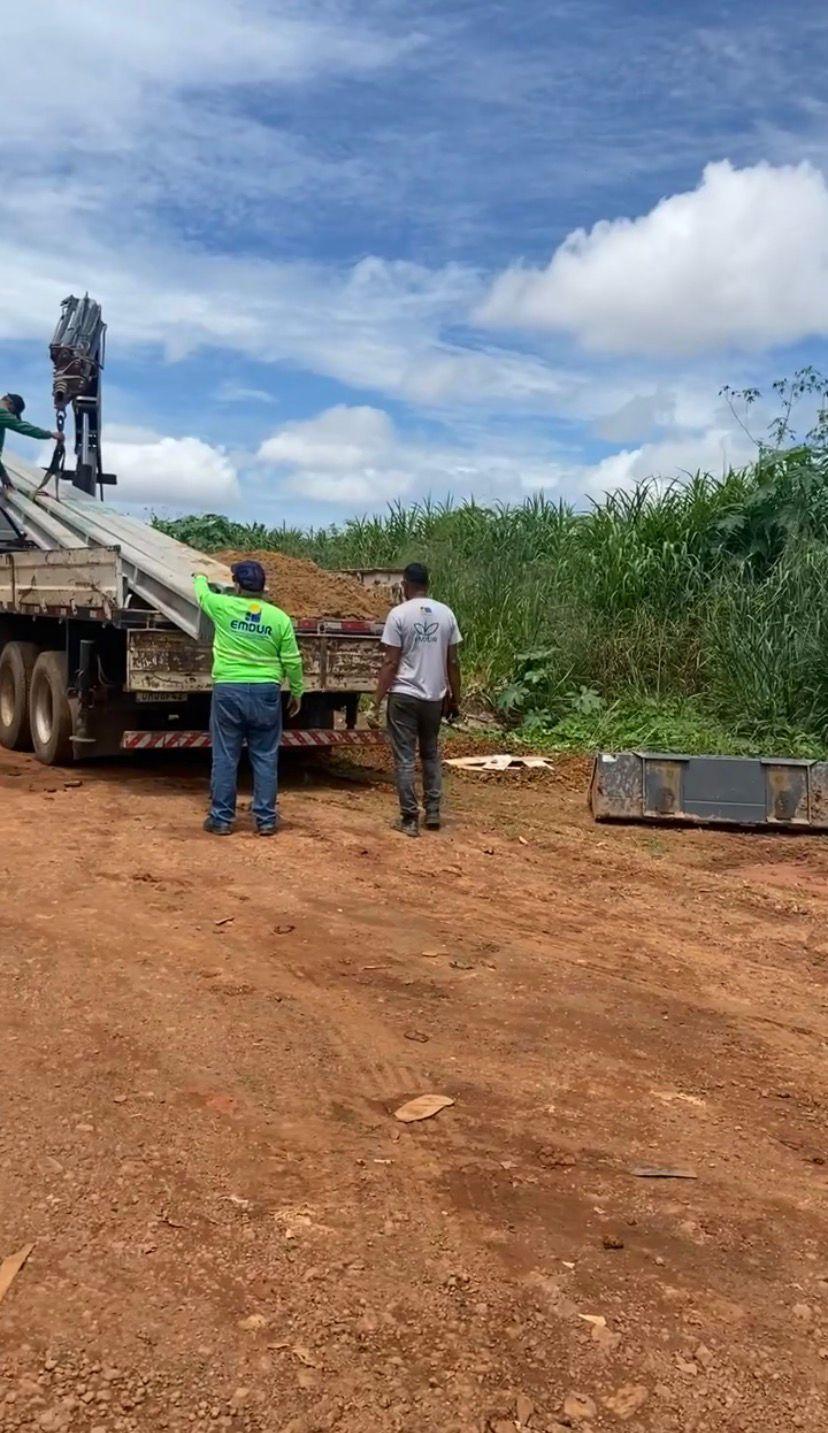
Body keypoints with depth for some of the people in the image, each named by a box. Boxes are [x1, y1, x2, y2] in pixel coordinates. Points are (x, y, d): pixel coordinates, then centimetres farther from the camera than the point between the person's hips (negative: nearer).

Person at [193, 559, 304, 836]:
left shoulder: (222, 607, -3)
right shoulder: (279, 617, -1)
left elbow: (202, 594, 21)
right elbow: (292, 661, 1)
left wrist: (200, 578, 43)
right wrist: (297, 692, 15)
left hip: (228, 691, -1)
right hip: (265, 692, 1)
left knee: (225, 757, 6)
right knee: (265, 758, 8)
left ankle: (221, 819, 11)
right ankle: (266, 819, 12)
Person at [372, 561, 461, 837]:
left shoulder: (399, 614, -10)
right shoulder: (446, 613, 2)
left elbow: (391, 662, -11)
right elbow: (452, 662, 5)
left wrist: (377, 700, -6)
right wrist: (455, 698, 14)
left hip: (404, 696, -4)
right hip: (434, 697, 4)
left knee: (405, 759, 3)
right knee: (431, 755, 19)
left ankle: (410, 819, 5)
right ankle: (433, 812, 20)